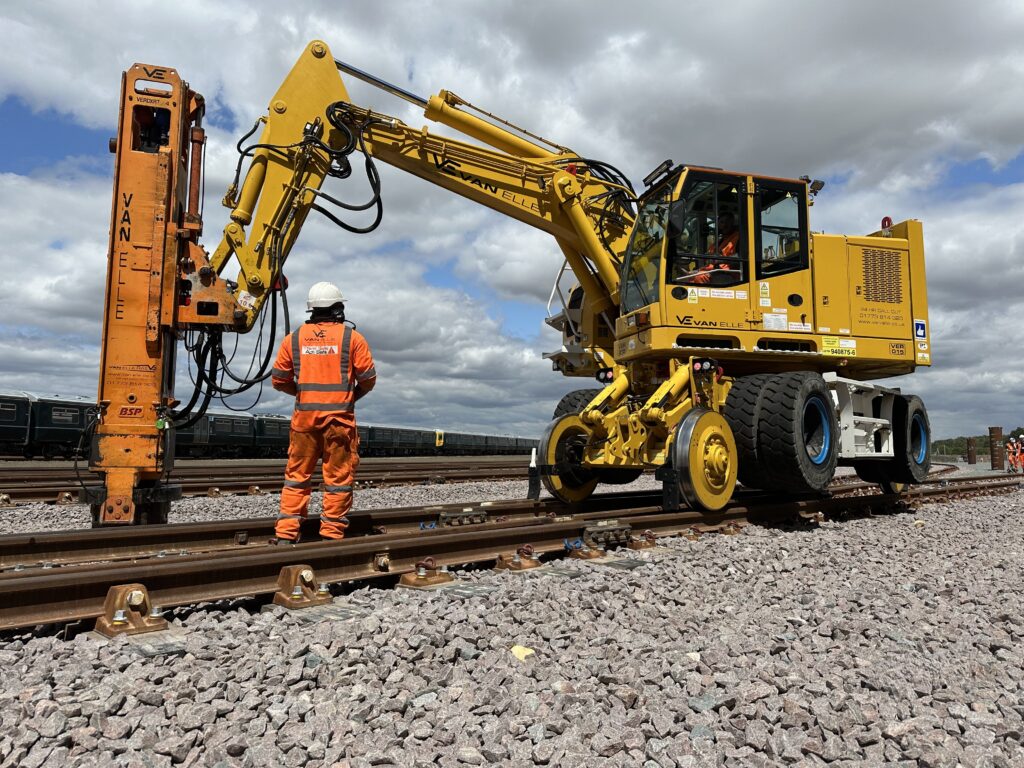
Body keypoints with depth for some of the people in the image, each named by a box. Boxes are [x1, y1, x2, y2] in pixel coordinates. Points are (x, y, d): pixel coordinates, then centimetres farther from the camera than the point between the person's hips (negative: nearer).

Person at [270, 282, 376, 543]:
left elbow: (278, 379, 9)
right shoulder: (352, 337, -1)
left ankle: (286, 533, 11)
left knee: (297, 475, 11)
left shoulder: (294, 338, 7)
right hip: (339, 417, -3)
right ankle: (332, 533, 9)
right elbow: (368, 378, -1)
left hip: (304, 416, 3)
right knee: (338, 477, 5)